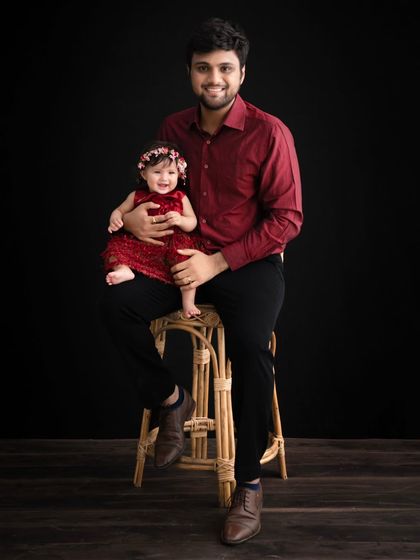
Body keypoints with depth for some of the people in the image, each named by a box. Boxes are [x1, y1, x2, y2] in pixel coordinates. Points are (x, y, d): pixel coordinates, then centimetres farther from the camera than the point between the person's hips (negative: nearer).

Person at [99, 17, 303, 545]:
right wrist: (133, 215, -4)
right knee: (117, 305, -20)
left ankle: (249, 483, -13)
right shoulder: (174, 127, 5)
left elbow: (287, 218, -13)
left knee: (249, 346, -32)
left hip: (251, 264, -5)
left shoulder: (269, 133, -12)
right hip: (185, 258, 5)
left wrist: (218, 262, -20)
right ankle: (170, 399, 5)